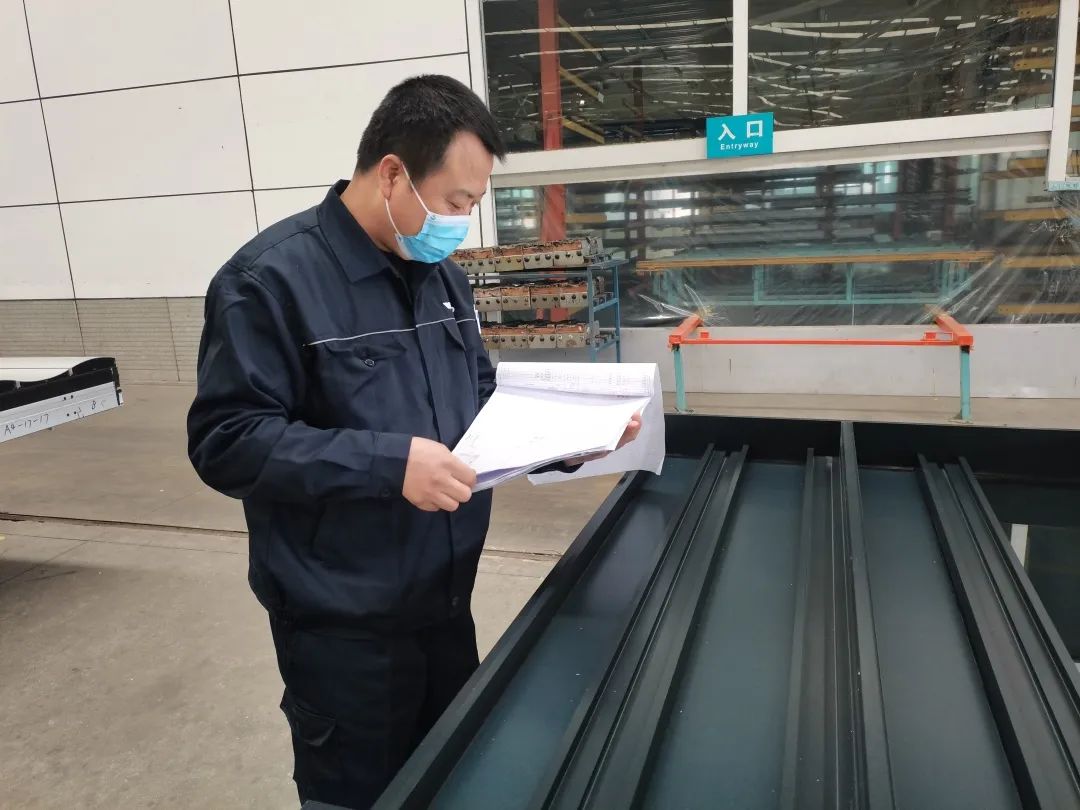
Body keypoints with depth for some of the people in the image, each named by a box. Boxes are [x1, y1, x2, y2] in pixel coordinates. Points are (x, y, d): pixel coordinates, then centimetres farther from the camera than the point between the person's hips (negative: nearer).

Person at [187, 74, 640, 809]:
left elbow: (479, 395, 15)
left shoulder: (440, 273, 7)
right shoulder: (272, 278, -18)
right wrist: (388, 463, -30)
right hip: (344, 627, -7)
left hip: (444, 602, 7)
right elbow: (226, 440, -22)